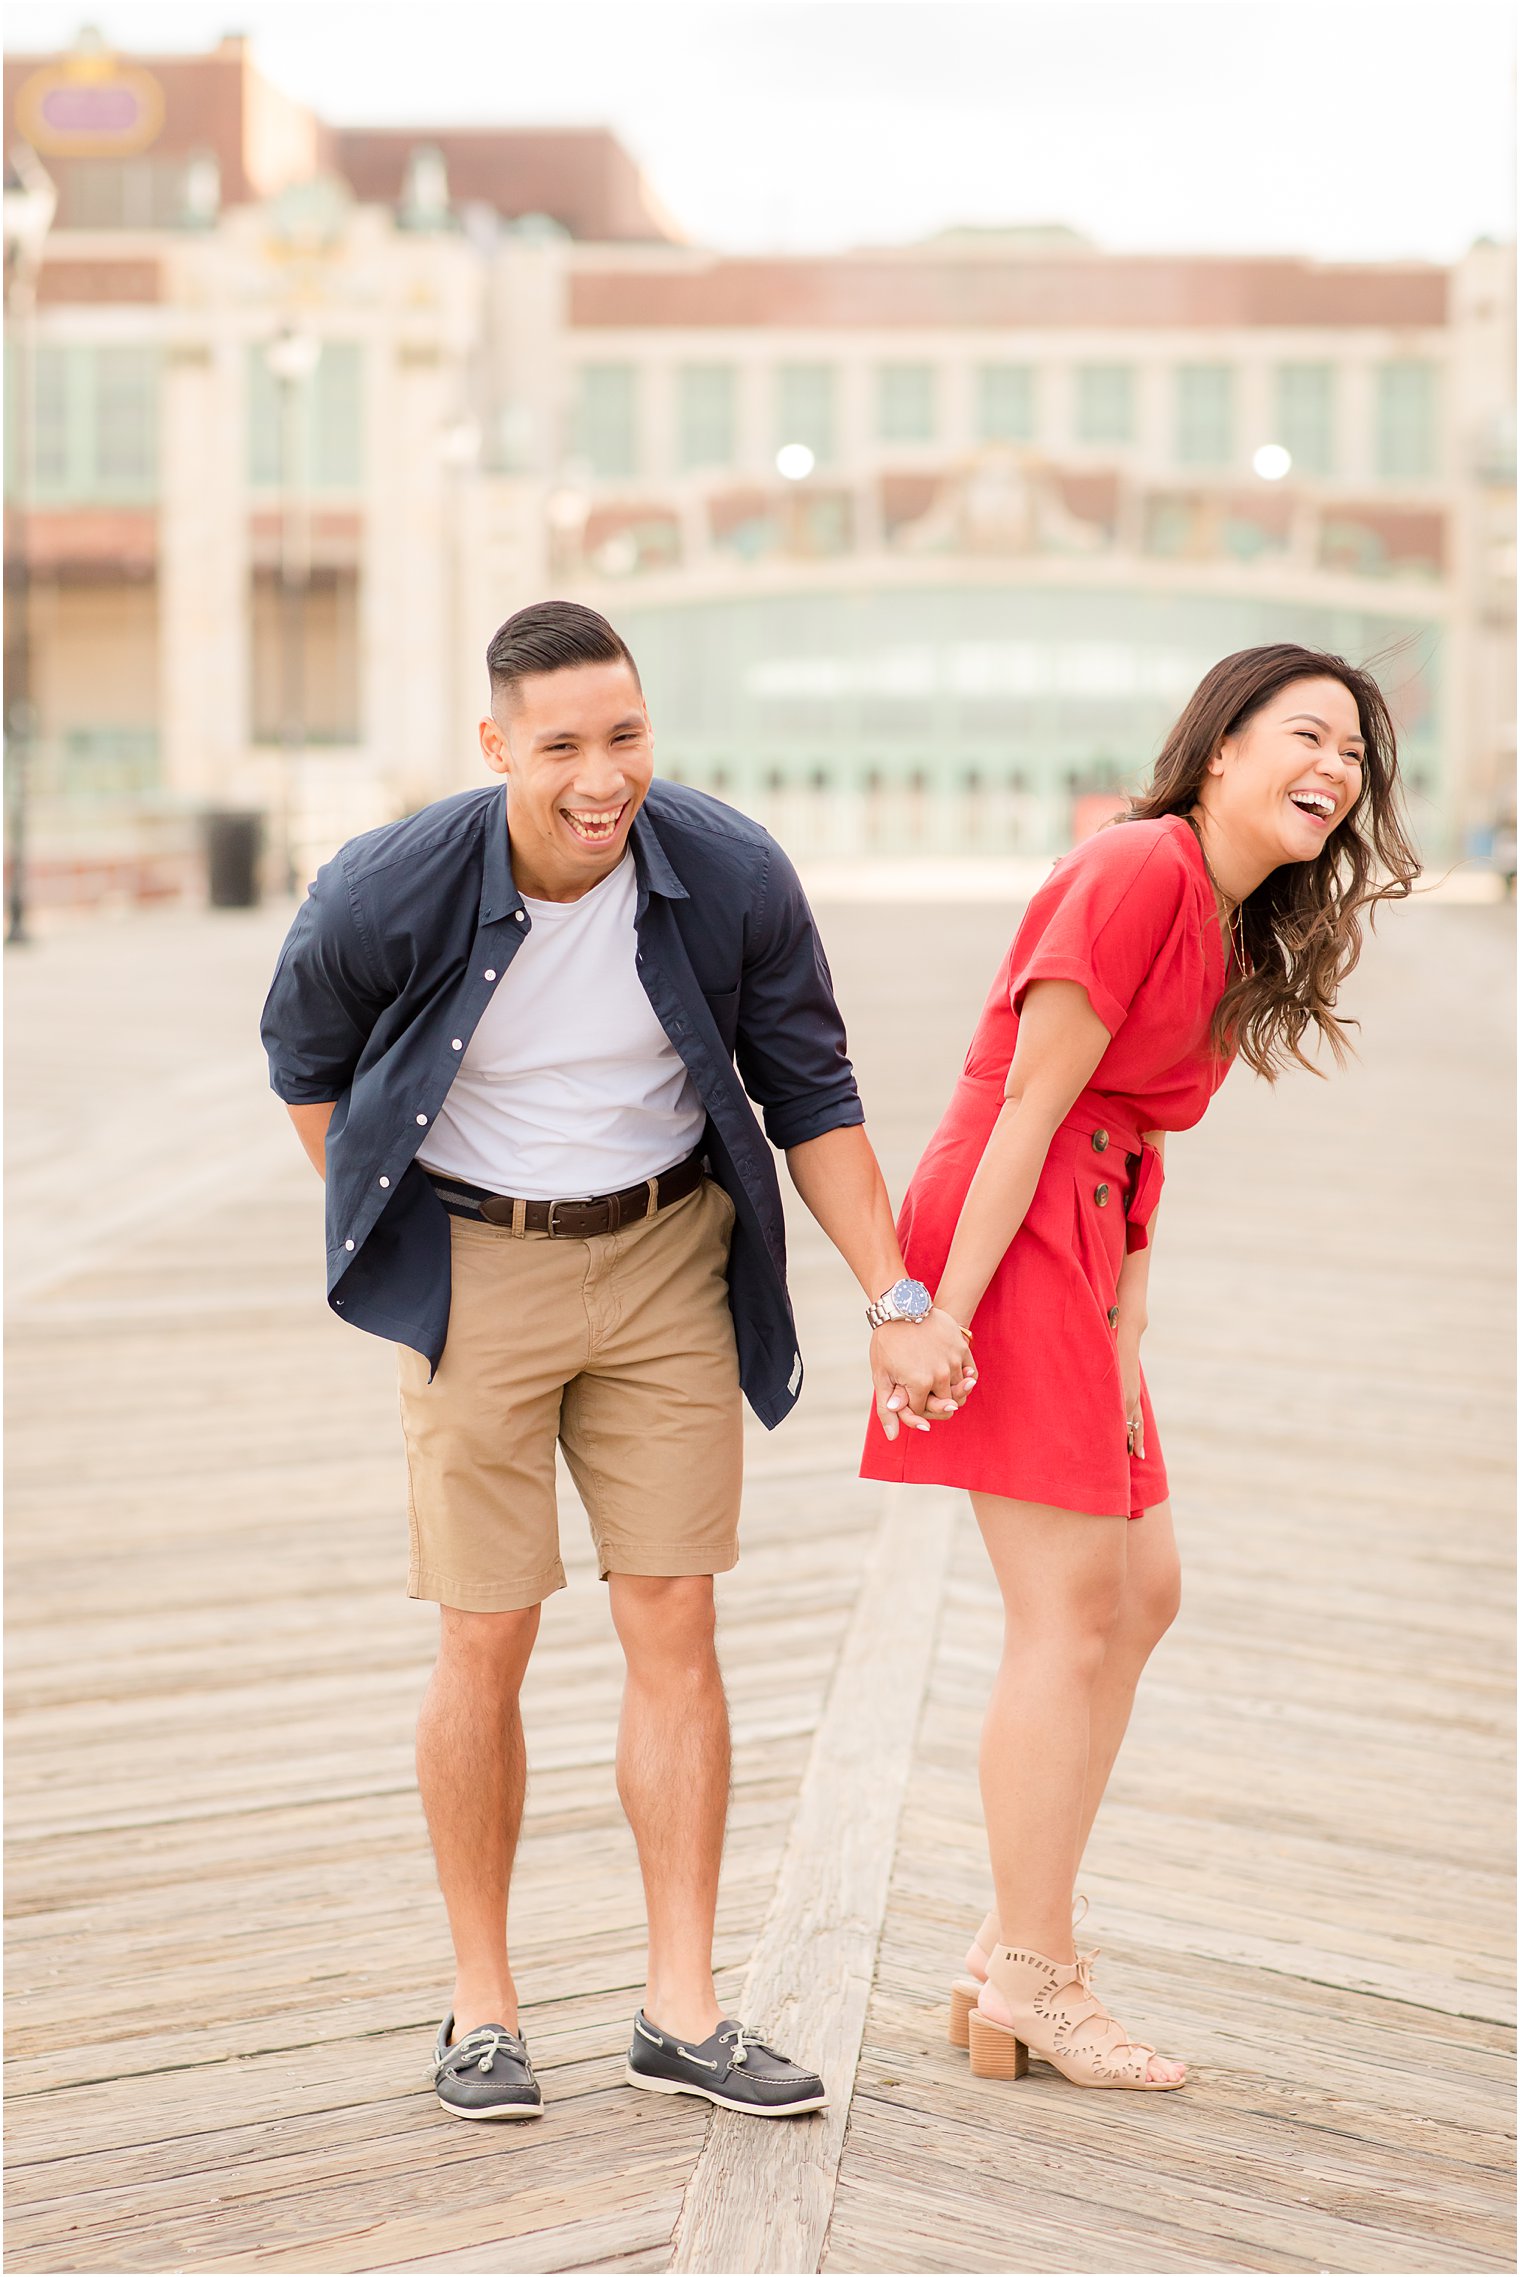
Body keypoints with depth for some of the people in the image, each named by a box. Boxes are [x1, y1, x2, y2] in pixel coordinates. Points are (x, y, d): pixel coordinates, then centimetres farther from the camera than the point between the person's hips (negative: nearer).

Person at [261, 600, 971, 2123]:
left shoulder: (733, 880, -15)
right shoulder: (388, 895, -19)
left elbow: (811, 1096, -1)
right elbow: (305, 1058, 3)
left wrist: (898, 1304, -5)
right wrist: (383, 1247, 6)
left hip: (669, 1259, 2)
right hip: (476, 1268, -2)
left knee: (673, 1627, 1)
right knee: (485, 1644, 0)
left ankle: (681, 2010, 9)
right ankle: (481, 2006, 15)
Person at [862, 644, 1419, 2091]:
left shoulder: (1234, 932, 16)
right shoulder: (1138, 869, -14)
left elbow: (1136, 1138, 14)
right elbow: (1028, 1105, -18)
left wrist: (1127, 1315, 5)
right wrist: (940, 1314, -20)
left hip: (1078, 1251, 10)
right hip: (1010, 1242, -10)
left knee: (1140, 1593, 13)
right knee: (1071, 1610, -5)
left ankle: (1013, 1951, 20)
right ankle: (1034, 1981, 5)